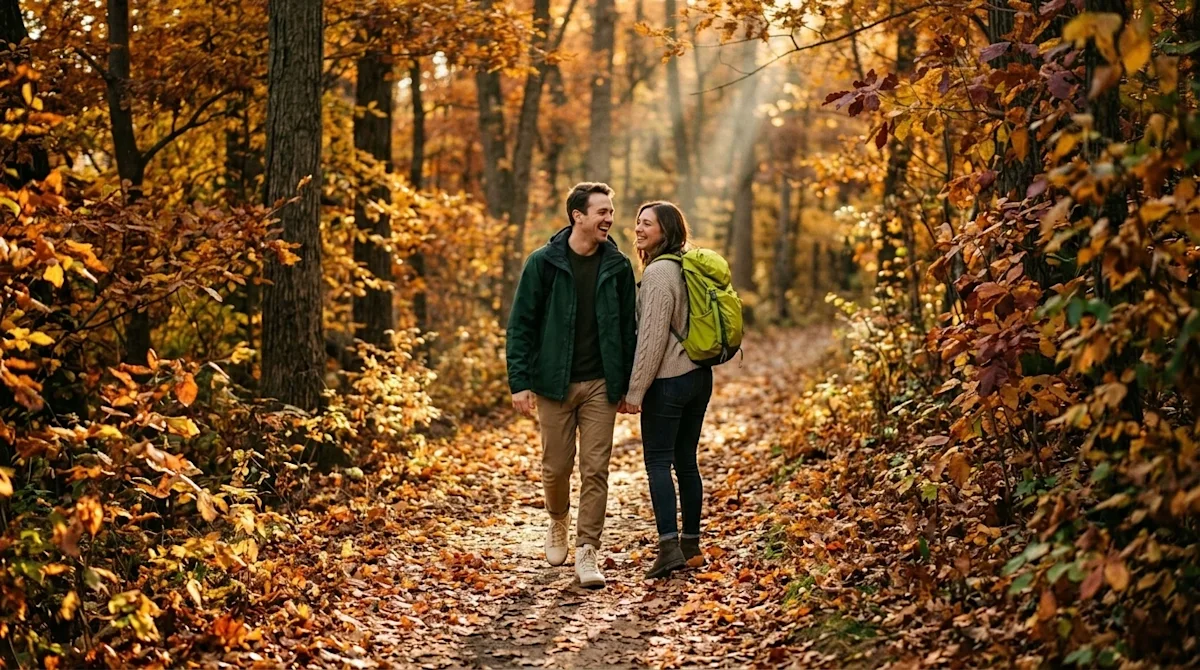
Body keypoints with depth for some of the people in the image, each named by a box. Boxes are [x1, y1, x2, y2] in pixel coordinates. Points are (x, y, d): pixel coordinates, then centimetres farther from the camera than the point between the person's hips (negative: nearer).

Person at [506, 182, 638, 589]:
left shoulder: (618, 266, 2)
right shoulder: (543, 263, -5)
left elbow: (628, 329, 8)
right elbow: (521, 324, -3)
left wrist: (628, 385, 5)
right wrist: (520, 381, -9)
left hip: (601, 386, 1)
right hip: (554, 384, -1)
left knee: (595, 470, -2)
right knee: (556, 467, 9)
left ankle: (587, 552, 4)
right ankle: (558, 524, 37)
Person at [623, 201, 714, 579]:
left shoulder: (658, 272, -15)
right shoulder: (687, 267, 13)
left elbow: (653, 336, -18)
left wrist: (635, 389, -15)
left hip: (668, 380, -9)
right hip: (699, 375, 9)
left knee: (658, 462, -5)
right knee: (686, 461, 13)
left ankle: (669, 545, -13)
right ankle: (690, 543, 17)